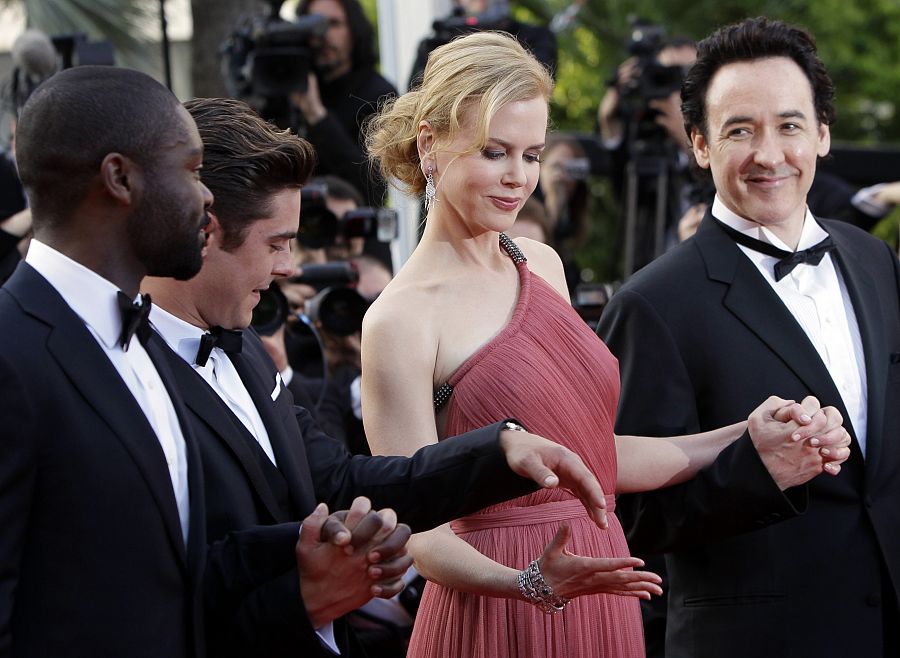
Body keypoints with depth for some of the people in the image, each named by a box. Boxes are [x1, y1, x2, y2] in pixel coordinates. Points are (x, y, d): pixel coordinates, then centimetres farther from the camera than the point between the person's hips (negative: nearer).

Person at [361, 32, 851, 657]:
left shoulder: (540, 265, 8)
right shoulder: (401, 319, -13)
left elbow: (581, 452, 11)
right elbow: (418, 529, -15)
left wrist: (744, 444, 5)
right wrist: (529, 583, -30)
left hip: (603, 605, 7)